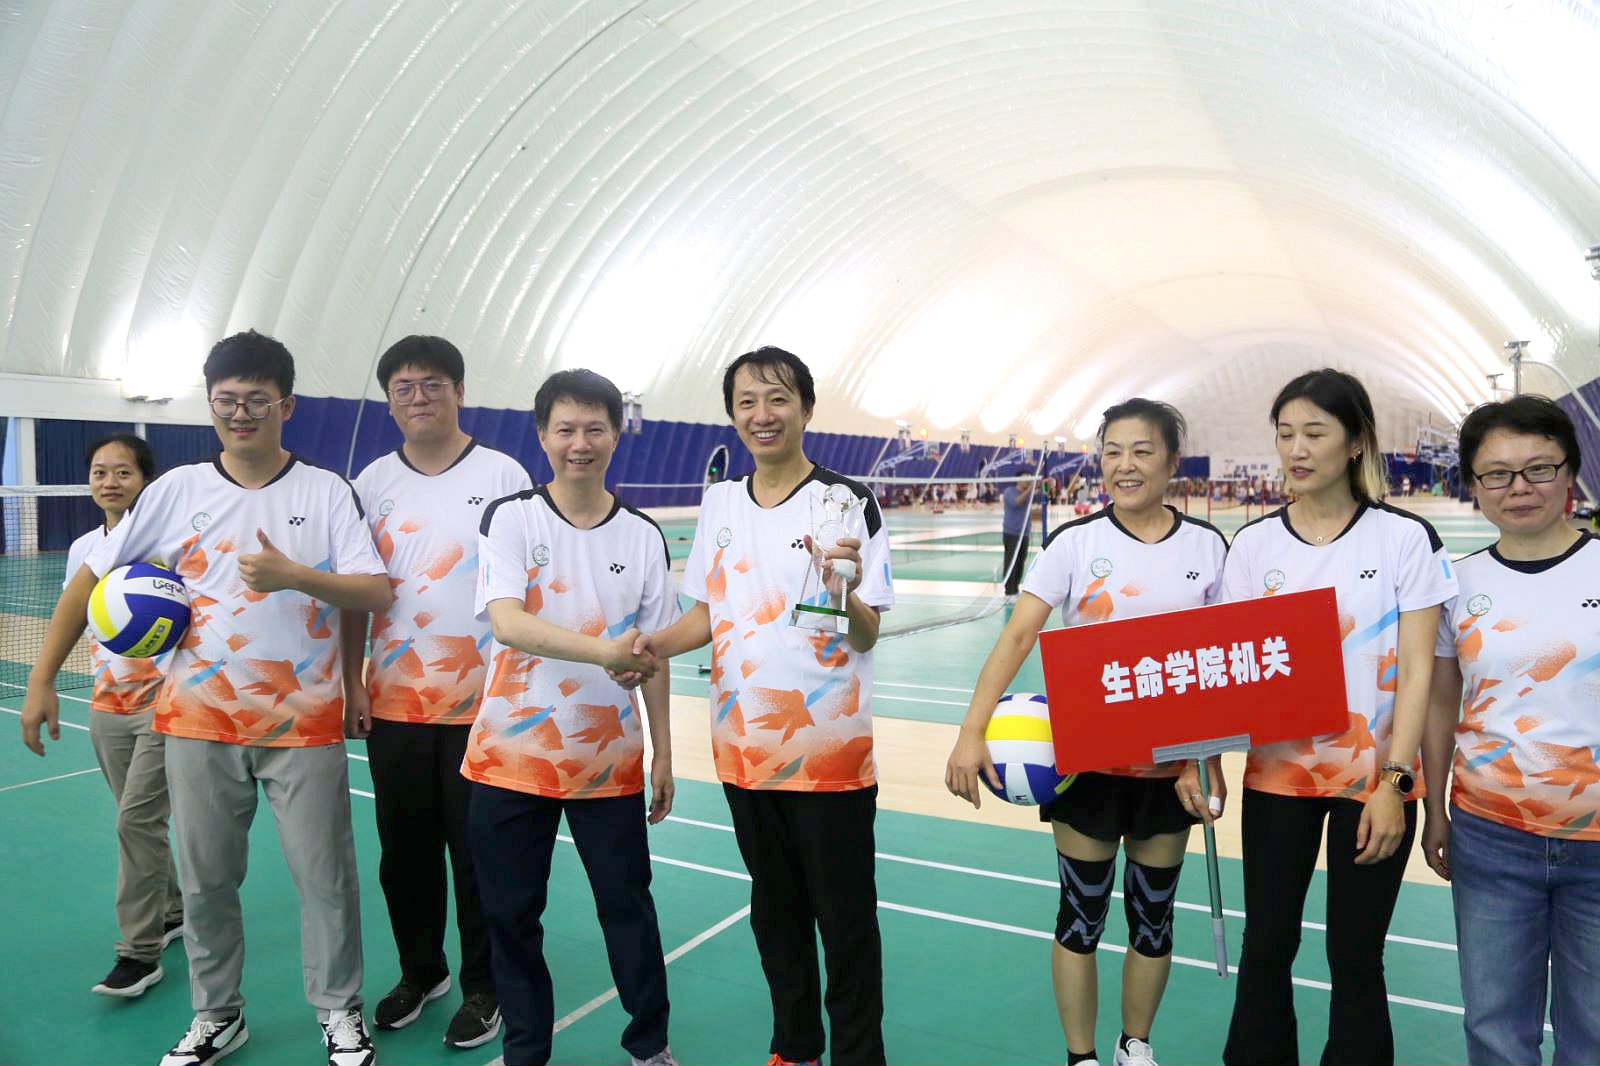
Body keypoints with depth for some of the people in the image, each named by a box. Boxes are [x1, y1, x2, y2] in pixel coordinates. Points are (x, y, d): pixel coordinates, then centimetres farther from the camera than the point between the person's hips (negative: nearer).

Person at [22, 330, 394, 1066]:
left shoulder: (328, 491, -3)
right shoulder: (175, 490, 2)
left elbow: (377, 594, -9)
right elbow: (91, 577, 7)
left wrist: (295, 576, -25)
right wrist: (43, 679, 3)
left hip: (304, 723, -2)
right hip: (199, 722, 2)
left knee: (326, 877, 5)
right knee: (205, 880, 13)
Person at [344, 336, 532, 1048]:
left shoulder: (503, 475, -3)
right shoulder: (372, 483, 6)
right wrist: (351, 682, 5)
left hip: (483, 702, -3)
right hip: (392, 702, 3)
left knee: (479, 853, 5)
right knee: (403, 851, 13)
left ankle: (483, 987, 24)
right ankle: (420, 972, 34)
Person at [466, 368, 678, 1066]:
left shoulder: (642, 535, 1)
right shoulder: (510, 518, -6)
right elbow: (507, 623, -20)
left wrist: (663, 752, 6)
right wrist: (602, 650, -34)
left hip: (610, 761, 1)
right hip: (513, 754, -1)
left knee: (628, 904, 10)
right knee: (511, 912, 11)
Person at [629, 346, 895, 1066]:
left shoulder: (847, 502, -10)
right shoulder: (719, 502, 6)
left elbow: (867, 634, -12)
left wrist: (844, 594, -33)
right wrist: (657, 644, -6)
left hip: (830, 752, -5)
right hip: (743, 749, 5)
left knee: (845, 921, 7)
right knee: (775, 912, 20)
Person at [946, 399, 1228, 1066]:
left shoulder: (1208, 546, -1)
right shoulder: (1075, 541, -7)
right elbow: (1017, 637, -14)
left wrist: (1211, 759, -2)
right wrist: (970, 735, -23)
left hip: (1169, 765, 2)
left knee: (1153, 916, 15)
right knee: (1081, 915, 8)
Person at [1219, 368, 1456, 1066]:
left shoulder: (1406, 538, -5)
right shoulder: (1254, 543, 2)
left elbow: (1416, 671, -7)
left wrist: (1393, 784, -13)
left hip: (1373, 779, -2)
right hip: (1277, 773, 2)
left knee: (1355, 958, 8)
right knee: (1265, 949, 10)